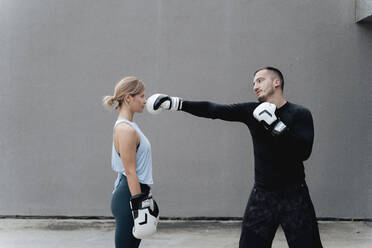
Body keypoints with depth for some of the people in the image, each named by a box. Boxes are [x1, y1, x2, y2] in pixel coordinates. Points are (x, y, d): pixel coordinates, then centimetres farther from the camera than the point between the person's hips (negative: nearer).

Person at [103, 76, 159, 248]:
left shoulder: (128, 126, 14)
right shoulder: (126, 130, -17)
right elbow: (130, 172, -19)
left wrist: (144, 199, 24)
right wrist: (139, 205, -19)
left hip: (133, 193, 10)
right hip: (129, 197, -10)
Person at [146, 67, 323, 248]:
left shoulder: (300, 114, -4)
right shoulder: (252, 111, 6)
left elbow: (303, 152, -17)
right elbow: (213, 110, 0)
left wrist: (275, 125, -22)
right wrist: (176, 103, -6)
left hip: (293, 196, -3)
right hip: (262, 194, 3)